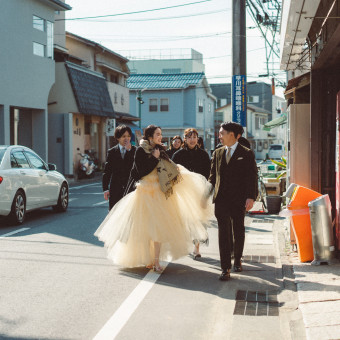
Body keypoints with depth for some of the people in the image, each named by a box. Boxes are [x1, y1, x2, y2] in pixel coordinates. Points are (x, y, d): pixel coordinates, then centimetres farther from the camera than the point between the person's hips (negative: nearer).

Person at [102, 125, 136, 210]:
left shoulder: (134, 150, 4)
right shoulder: (112, 152, 8)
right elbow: (107, 171, 7)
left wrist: (129, 150, -12)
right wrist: (105, 189, 1)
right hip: (116, 189, 1)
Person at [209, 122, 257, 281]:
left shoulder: (246, 154, -1)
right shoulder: (218, 153, 11)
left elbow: (252, 177, -4)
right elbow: (213, 175, 15)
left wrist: (250, 197, -13)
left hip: (238, 199, -2)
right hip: (221, 199, 2)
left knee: (238, 231, 11)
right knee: (223, 232, -3)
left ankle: (237, 259, 33)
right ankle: (225, 268, -3)